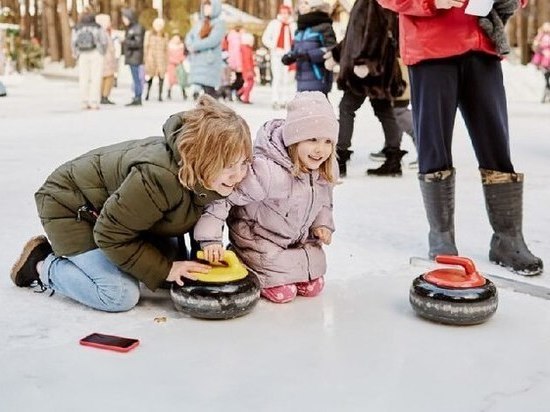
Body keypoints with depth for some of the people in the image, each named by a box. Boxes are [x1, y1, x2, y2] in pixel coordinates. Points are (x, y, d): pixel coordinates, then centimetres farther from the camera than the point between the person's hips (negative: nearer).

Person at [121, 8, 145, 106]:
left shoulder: (138, 28, -9)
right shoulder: (129, 28, 17)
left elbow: (138, 43, -16)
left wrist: (125, 41, -20)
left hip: (136, 58, -9)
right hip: (131, 57, 9)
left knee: (137, 78, -8)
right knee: (135, 78, 9)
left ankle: (138, 98, -7)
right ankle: (136, 98, 12)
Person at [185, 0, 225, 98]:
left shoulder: (219, 24, -2)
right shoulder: (200, 23, 17)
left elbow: (212, 40, -16)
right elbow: (188, 37, 14)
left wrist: (195, 46, -10)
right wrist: (191, 47, -8)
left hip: (210, 62, -6)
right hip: (197, 62, 6)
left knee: (209, 91, -11)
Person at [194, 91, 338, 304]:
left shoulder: (324, 172, -13)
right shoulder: (269, 171, -38)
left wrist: (322, 224, -6)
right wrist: (211, 237, -37)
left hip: (300, 240, 7)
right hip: (260, 240, -7)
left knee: (313, 287, 10)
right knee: (282, 292, -11)